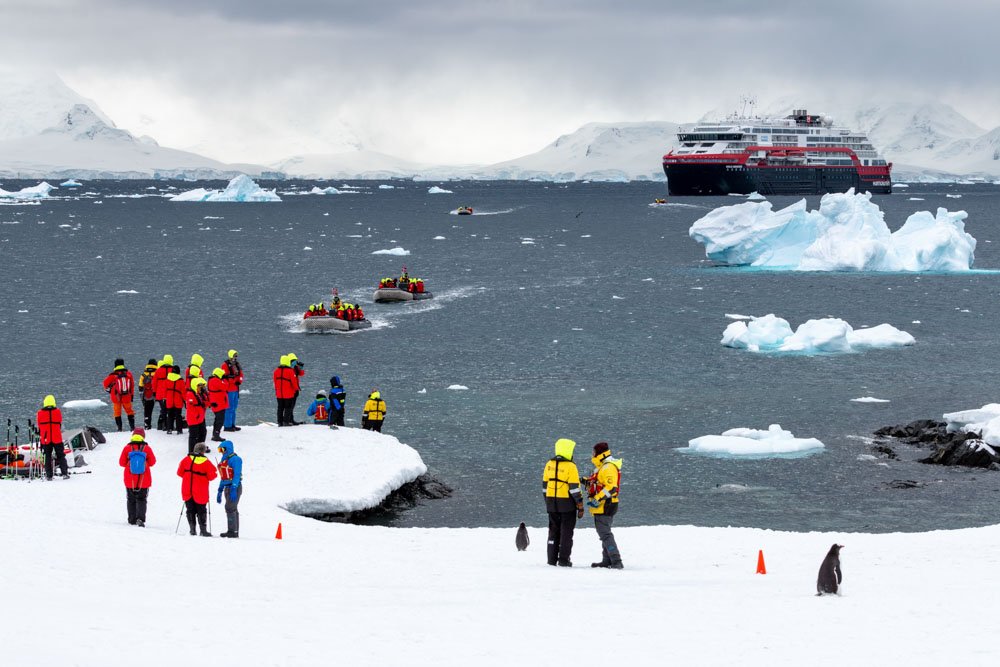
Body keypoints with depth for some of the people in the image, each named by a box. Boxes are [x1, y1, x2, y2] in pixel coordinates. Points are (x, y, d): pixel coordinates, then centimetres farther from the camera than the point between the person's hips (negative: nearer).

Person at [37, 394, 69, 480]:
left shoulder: (40, 413, -2)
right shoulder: (57, 412, -3)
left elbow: (39, 426, 6)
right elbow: (60, 424, 7)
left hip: (45, 439, 0)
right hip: (57, 438, 0)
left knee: (47, 457, 7)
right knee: (61, 456, 8)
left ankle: (49, 475, 4)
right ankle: (65, 473, 0)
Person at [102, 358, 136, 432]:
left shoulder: (113, 375, -9)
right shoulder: (128, 373, 1)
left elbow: (106, 383, 1)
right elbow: (132, 385, 8)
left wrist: (108, 389, 22)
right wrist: (132, 394, 17)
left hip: (116, 397, -2)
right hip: (127, 397, 2)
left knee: (117, 412, 8)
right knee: (129, 411, 13)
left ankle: (119, 428, 5)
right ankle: (132, 426, 8)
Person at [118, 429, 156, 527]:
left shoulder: (127, 448, -7)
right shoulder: (147, 448, -8)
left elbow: (122, 462, -2)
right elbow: (152, 462, 0)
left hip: (130, 481, 0)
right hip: (144, 481, 0)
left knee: (131, 500, 15)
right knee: (141, 500, 6)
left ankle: (132, 520, 13)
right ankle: (140, 518, -12)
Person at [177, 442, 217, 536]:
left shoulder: (186, 459, 0)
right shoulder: (206, 462, -11)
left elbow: (180, 473, 6)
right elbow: (212, 476, -8)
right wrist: (215, 474, 14)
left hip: (187, 491, 3)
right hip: (200, 492, -3)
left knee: (190, 510, 12)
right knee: (201, 511, 7)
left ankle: (192, 529, 8)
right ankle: (203, 530, 3)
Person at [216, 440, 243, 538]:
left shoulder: (235, 459, -11)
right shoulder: (224, 460, 16)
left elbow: (237, 475, -18)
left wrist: (234, 489, -25)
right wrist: (220, 491, 19)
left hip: (234, 487, -9)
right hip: (227, 487, 9)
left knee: (230, 508, -14)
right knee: (233, 509, 10)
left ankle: (232, 531, -15)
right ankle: (235, 531, 13)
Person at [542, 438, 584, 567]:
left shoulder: (549, 464, 6)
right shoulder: (570, 466, -12)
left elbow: (544, 485, 12)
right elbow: (574, 488, -14)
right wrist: (580, 506, -9)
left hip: (551, 503, 5)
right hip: (567, 503, -5)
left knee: (553, 531, 13)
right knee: (566, 532, 2)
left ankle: (552, 559, 13)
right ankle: (563, 560, 0)